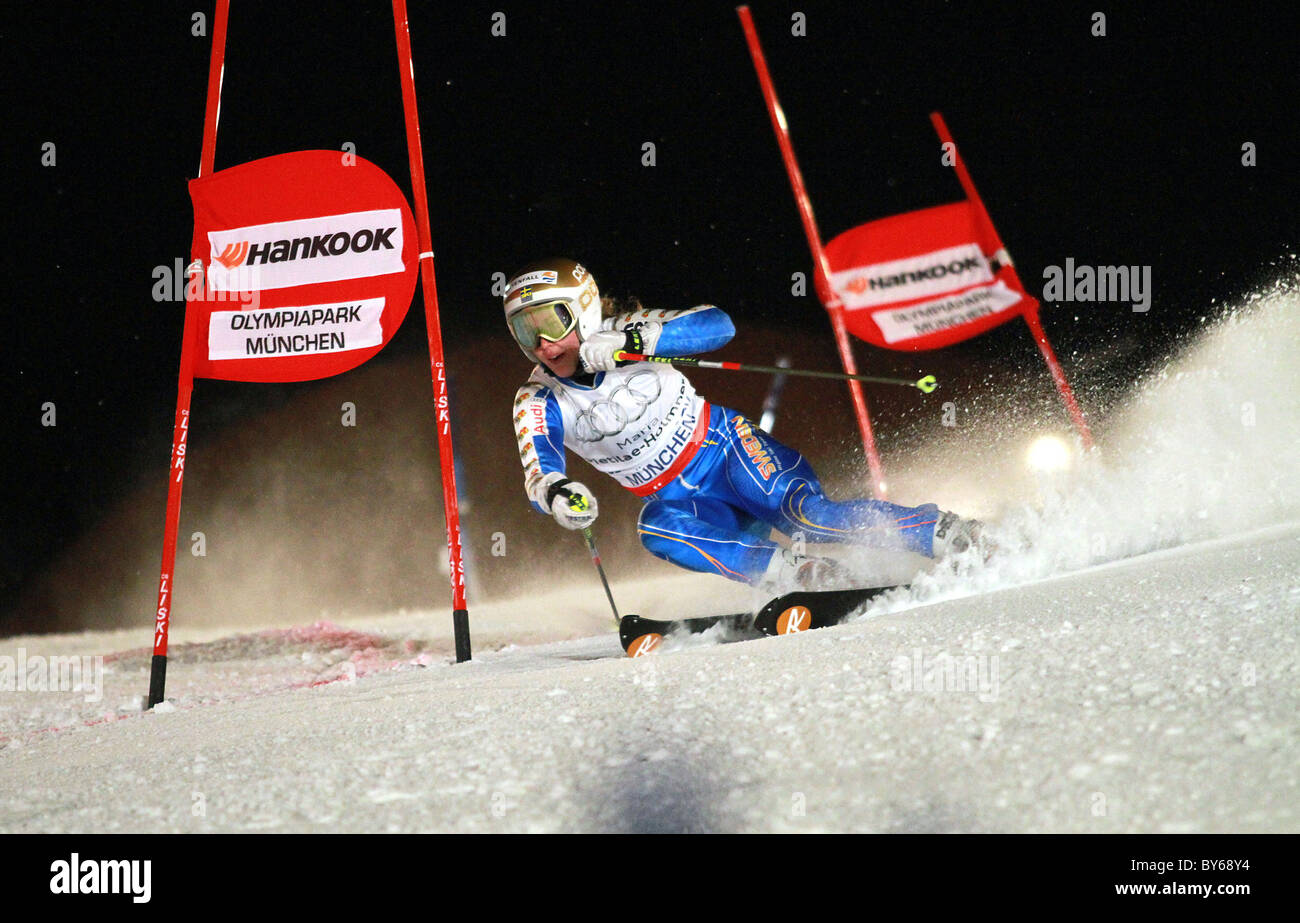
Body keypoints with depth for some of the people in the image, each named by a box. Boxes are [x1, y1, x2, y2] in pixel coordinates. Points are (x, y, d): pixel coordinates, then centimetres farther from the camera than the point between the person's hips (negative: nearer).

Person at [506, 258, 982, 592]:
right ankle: (803, 576, -36)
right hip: (677, 497, 3)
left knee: (804, 513, -29)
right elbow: (538, 473, -16)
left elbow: (718, 325, -25)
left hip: (724, 448, -3)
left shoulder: (622, 330, -13)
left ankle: (950, 536, -22)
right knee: (657, 531, -33)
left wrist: (630, 340, -38)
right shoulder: (538, 404, -4)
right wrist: (557, 495, -42)